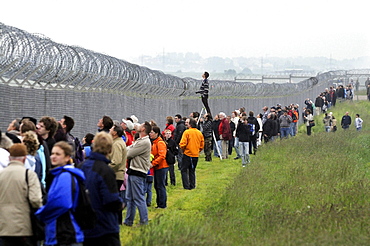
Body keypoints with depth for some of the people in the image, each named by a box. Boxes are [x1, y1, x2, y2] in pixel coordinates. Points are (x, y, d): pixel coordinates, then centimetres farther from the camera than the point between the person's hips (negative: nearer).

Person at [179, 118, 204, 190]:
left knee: (184, 170, 3)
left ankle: (186, 186, -5)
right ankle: (192, 186, 17)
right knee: (192, 171, 18)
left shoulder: (187, 132, -14)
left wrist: (183, 149, 2)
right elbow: (202, 145, 10)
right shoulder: (199, 133, 5)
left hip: (187, 154, -6)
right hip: (196, 155, 6)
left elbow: (183, 144, -18)